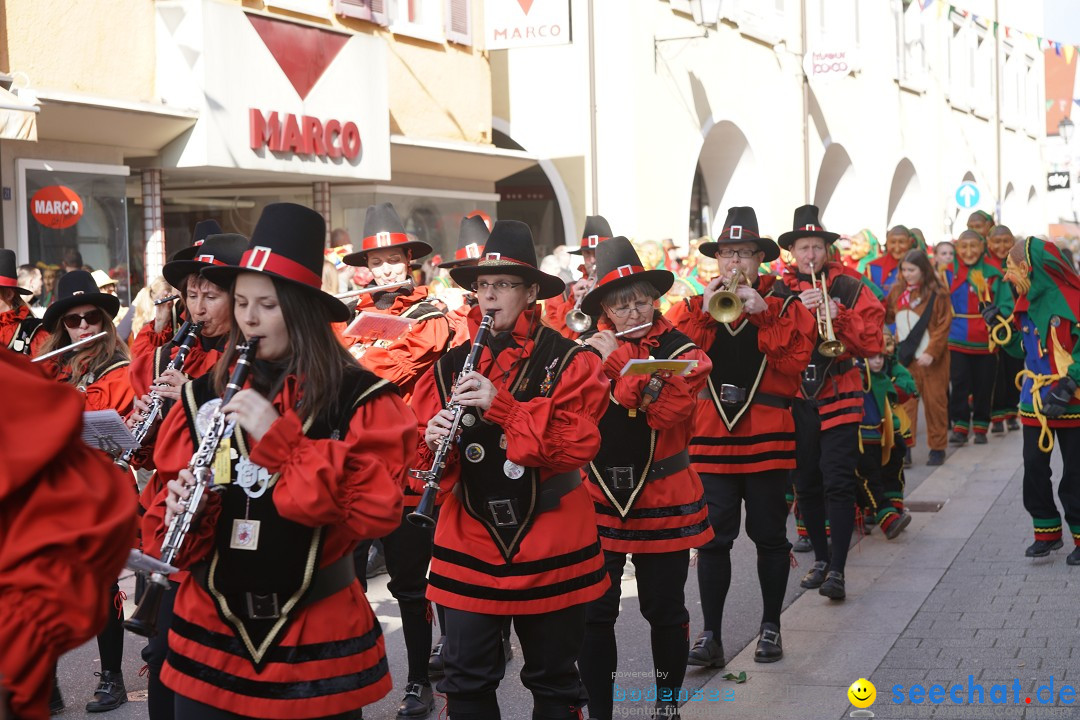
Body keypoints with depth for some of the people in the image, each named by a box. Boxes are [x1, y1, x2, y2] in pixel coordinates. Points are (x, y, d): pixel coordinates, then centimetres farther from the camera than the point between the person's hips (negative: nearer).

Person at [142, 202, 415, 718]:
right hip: (208, 636, 3)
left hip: (317, 642, -3)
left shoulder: (358, 398, -8)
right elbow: (171, 513, 8)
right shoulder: (204, 397, 3)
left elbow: (377, 511, -18)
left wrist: (280, 439, -22)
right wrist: (178, 514, -16)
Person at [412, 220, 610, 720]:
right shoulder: (451, 366, 5)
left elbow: (580, 443, -19)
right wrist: (433, 442, -19)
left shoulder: (568, 361, -6)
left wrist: (500, 406, -26)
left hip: (548, 545, -2)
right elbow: (425, 460, 5)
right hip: (469, 546, 3)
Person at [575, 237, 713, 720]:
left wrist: (618, 359, -20)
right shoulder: (586, 350, 3)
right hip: (598, 499, 1)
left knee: (665, 611, 10)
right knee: (595, 613, 1)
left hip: (662, 502, -1)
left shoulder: (682, 353, -4)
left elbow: (667, 409, -22)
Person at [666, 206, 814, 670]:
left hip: (767, 437, -1)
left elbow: (795, 362, -12)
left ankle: (771, 627, 21)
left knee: (769, 535, 8)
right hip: (711, 436, 1)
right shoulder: (693, 307, 9)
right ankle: (711, 635, 6)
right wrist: (704, 313, -15)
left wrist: (763, 314, -18)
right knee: (713, 537, 0)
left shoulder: (785, 306, 4)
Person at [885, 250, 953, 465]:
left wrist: (931, 352, -18)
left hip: (930, 359, -3)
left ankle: (937, 447, 16)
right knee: (905, 402, 0)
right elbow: (888, 316, 14)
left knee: (935, 402, 5)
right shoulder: (897, 291, 5)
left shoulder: (937, 294, -8)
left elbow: (943, 326, -10)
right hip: (905, 358, 3)